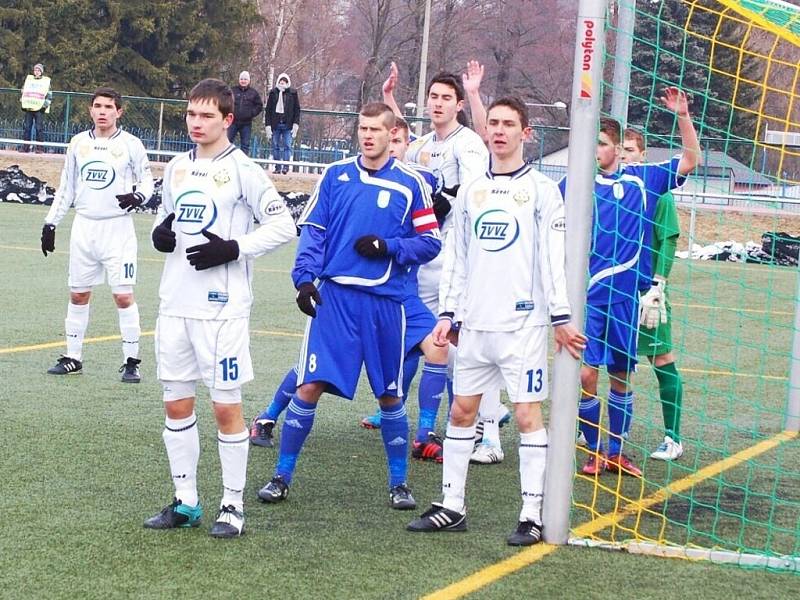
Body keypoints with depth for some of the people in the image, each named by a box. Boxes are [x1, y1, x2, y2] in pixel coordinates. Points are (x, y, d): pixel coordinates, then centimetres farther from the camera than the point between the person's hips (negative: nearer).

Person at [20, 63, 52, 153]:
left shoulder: (46, 81, 7)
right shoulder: (28, 79, 16)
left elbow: (49, 95, 4)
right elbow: (23, 91, 20)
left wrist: (46, 103, -9)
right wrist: (22, 101, 6)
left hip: (39, 109, -4)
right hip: (28, 107, 4)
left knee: (39, 128, -8)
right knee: (26, 127, 1)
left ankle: (40, 148, -5)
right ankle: (26, 147, 5)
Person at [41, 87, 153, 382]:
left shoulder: (131, 144, -3)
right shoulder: (78, 143, 8)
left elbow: (146, 179, 3)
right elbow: (66, 188, 14)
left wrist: (138, 196, -19)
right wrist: (51, 223, 12)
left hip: (117, 228, -4)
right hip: (84, 226, 4)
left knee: (123, 295, -8)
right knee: (78, 294, 9)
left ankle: (131, 361, 0)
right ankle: (73, 358, 19)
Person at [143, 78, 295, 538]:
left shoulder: (242, 169, -7)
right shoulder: (178, 168, 13)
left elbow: (284, 226, -9)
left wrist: (233, 249, -18)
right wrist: (159, 235, 3)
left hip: (222, 307, -6)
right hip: (175, 304, 7)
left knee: (226, 405, -2)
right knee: (177, 404, 9)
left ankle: (234, 504, 9)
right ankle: (186, 502, 19)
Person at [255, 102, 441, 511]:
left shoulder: (410, 184, 3)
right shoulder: (335, 175, 7)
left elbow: (429, 242, 3)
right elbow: (312, 231, 6)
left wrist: (388, 248, -12)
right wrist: (304, 278, -7)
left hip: (384, 302, 0)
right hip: (333, 295, 0)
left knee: (390, 396, 7)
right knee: (309, 386, -4)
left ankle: (399, 482, 21)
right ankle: (282, 476, 6)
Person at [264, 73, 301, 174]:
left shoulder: (293, 93, 4)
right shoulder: (273, 93, 6)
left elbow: (297, 109, 5)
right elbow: (268, 110, 6)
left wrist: (296, 124, -4)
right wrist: (268, 125, -1)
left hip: (288, 125, -2)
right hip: (275, 124, 2)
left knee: (287, 145, -9)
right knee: (276, 146, 3)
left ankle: (285, 166, -12)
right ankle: (277, 167, 7)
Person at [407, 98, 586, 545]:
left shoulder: (542, 190, -1)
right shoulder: (472, 191, 14)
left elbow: (554, 256, -4)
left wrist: (561, 317, -8)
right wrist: (448, 313, 12)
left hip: (523, 322, -5)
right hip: (474, 322, 5)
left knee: (528, 412, -6)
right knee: (461, 410, 7)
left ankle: (533, 515, -1)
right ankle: (452, 506, 16)